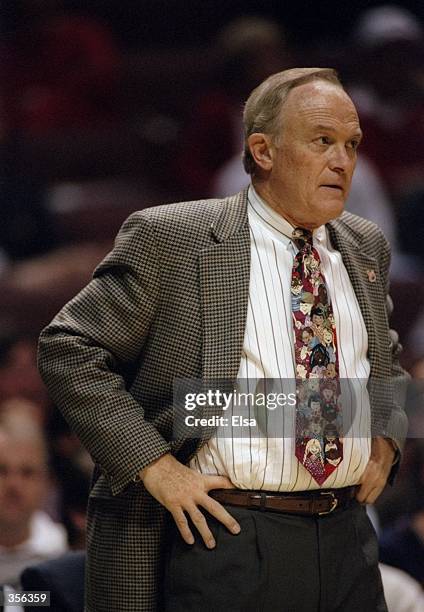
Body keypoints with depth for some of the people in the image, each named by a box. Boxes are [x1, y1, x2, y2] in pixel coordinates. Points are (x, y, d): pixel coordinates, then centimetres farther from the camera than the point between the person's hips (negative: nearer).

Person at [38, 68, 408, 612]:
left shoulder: (365, 247, 15)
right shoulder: (170, 239, -4)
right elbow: (68, 350, -4)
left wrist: (386, 437, 12)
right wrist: (152, 464, -11)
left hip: (347, 544, 6)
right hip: (224, 534, -5)